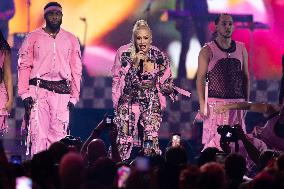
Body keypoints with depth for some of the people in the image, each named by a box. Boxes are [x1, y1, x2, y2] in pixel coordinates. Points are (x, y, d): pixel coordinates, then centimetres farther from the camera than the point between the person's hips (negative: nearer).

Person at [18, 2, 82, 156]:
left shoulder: (71, 40, 14)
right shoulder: (33, 37, 8)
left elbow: (76, 70, 14)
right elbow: (24, 66, 4)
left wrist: (74, 97, 6)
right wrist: (25, 93, -6)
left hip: (61, 91, 2)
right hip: (38, 89, -2)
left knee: (59, 135, -4)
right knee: (38, 134, -10)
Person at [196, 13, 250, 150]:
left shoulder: (241, 49, 12)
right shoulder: (207, 51, 0)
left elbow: (246, 77, 16)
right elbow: (200, 79, -2)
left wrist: (246, 102, 9)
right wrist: (202, 104, -10)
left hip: (237, 103, 4)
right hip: (215, 103, -3)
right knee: (214, 142, -9)